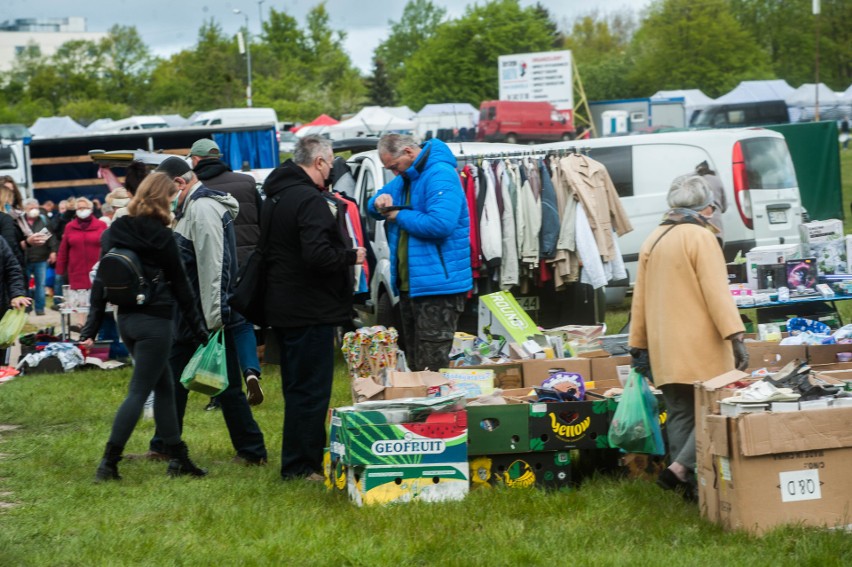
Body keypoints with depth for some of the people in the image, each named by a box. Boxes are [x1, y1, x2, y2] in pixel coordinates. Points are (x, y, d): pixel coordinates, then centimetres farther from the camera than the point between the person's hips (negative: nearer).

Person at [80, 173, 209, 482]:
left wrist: (91, 327, 9)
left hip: (127, 319, 7)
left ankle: (177, 458, 18)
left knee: (164, 386, 15)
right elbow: (180, 286, -6)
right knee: (138, 392, -3)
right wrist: (199, 328, 0)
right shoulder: (160, 236, -11)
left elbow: (101, 280, 6)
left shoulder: (115, 231, 6)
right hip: (155, 321, -7)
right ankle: (108, 463, -7)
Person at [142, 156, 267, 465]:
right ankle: (162, 448, 23)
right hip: (189, 313, 10)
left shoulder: (203, 209, -17)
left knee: (226, 385, -4)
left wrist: (212, 320, -26)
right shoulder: (189, 208, 16)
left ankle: (252, 451, 3)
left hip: (209, 313, -10)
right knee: (173, 379, 14)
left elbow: (211, 266, -24)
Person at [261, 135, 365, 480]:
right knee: (310, 390, -4)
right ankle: (301, 466, -1)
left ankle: (300, 460, 26)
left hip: (282, 307, 10)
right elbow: (317, 255, -28)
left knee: (298, 387, 17)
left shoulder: (275, 197, 13)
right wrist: (352, 256, -11)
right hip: (310, 311, -10)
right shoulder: (310, 201, -18)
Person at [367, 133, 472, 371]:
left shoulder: (440, 175, -17)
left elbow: (440, 223, -30)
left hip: (437, 285, -10)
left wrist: (400, 216, -16)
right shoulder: (406, 178, 15)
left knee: (433, 366, -9)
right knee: (415, 362, 16)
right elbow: (372, 208, 23)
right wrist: (380, 202, -2)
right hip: (410, 284, 10)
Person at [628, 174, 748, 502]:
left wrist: (639, 346, 21)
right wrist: (735, 337, -20)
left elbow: (640, 299, 16)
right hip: (701, 350, -7)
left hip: (664, 350, 7)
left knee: (680, 414, 10)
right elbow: (717, 291, -17)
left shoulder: (653, 241, 14)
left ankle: (688, 486, 9)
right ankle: (682, 468, -17)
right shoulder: (701, 237, -8)